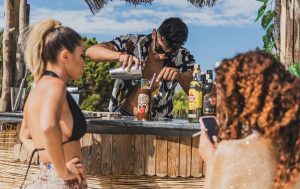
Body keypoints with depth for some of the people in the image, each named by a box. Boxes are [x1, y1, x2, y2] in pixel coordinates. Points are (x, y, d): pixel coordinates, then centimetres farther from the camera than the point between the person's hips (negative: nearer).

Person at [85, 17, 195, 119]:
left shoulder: (183, 57, -4)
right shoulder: (133, 43, -7)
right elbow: (91, 51, -13)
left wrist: (179, 76, -27)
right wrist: (120, 55, -30)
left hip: (157, 122, 1)